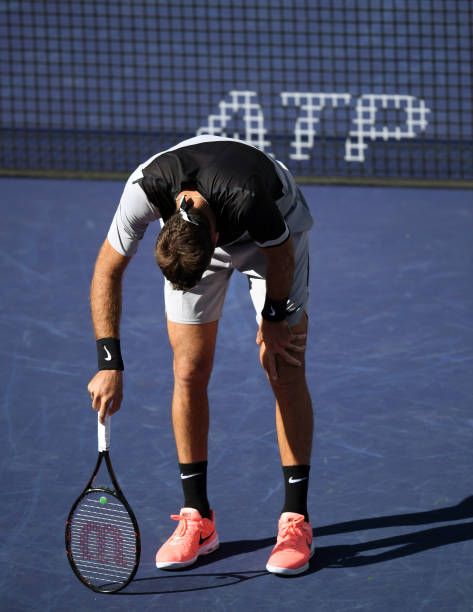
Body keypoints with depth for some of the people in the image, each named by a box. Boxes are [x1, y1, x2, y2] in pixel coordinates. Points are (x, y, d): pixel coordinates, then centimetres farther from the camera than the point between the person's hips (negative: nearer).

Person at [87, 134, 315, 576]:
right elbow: (107, 272, -23)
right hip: (191, 237, 2)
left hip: (274, 235, -2)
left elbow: (280, 253, -22)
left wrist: (273, 320, -8)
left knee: (285, 372, -9)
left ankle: (295, 521, -4)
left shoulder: (248, 197, -45)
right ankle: (197, 518, 5)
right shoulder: (145, 188, -37)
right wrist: (109, 364, -27)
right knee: (189, 373, -5)